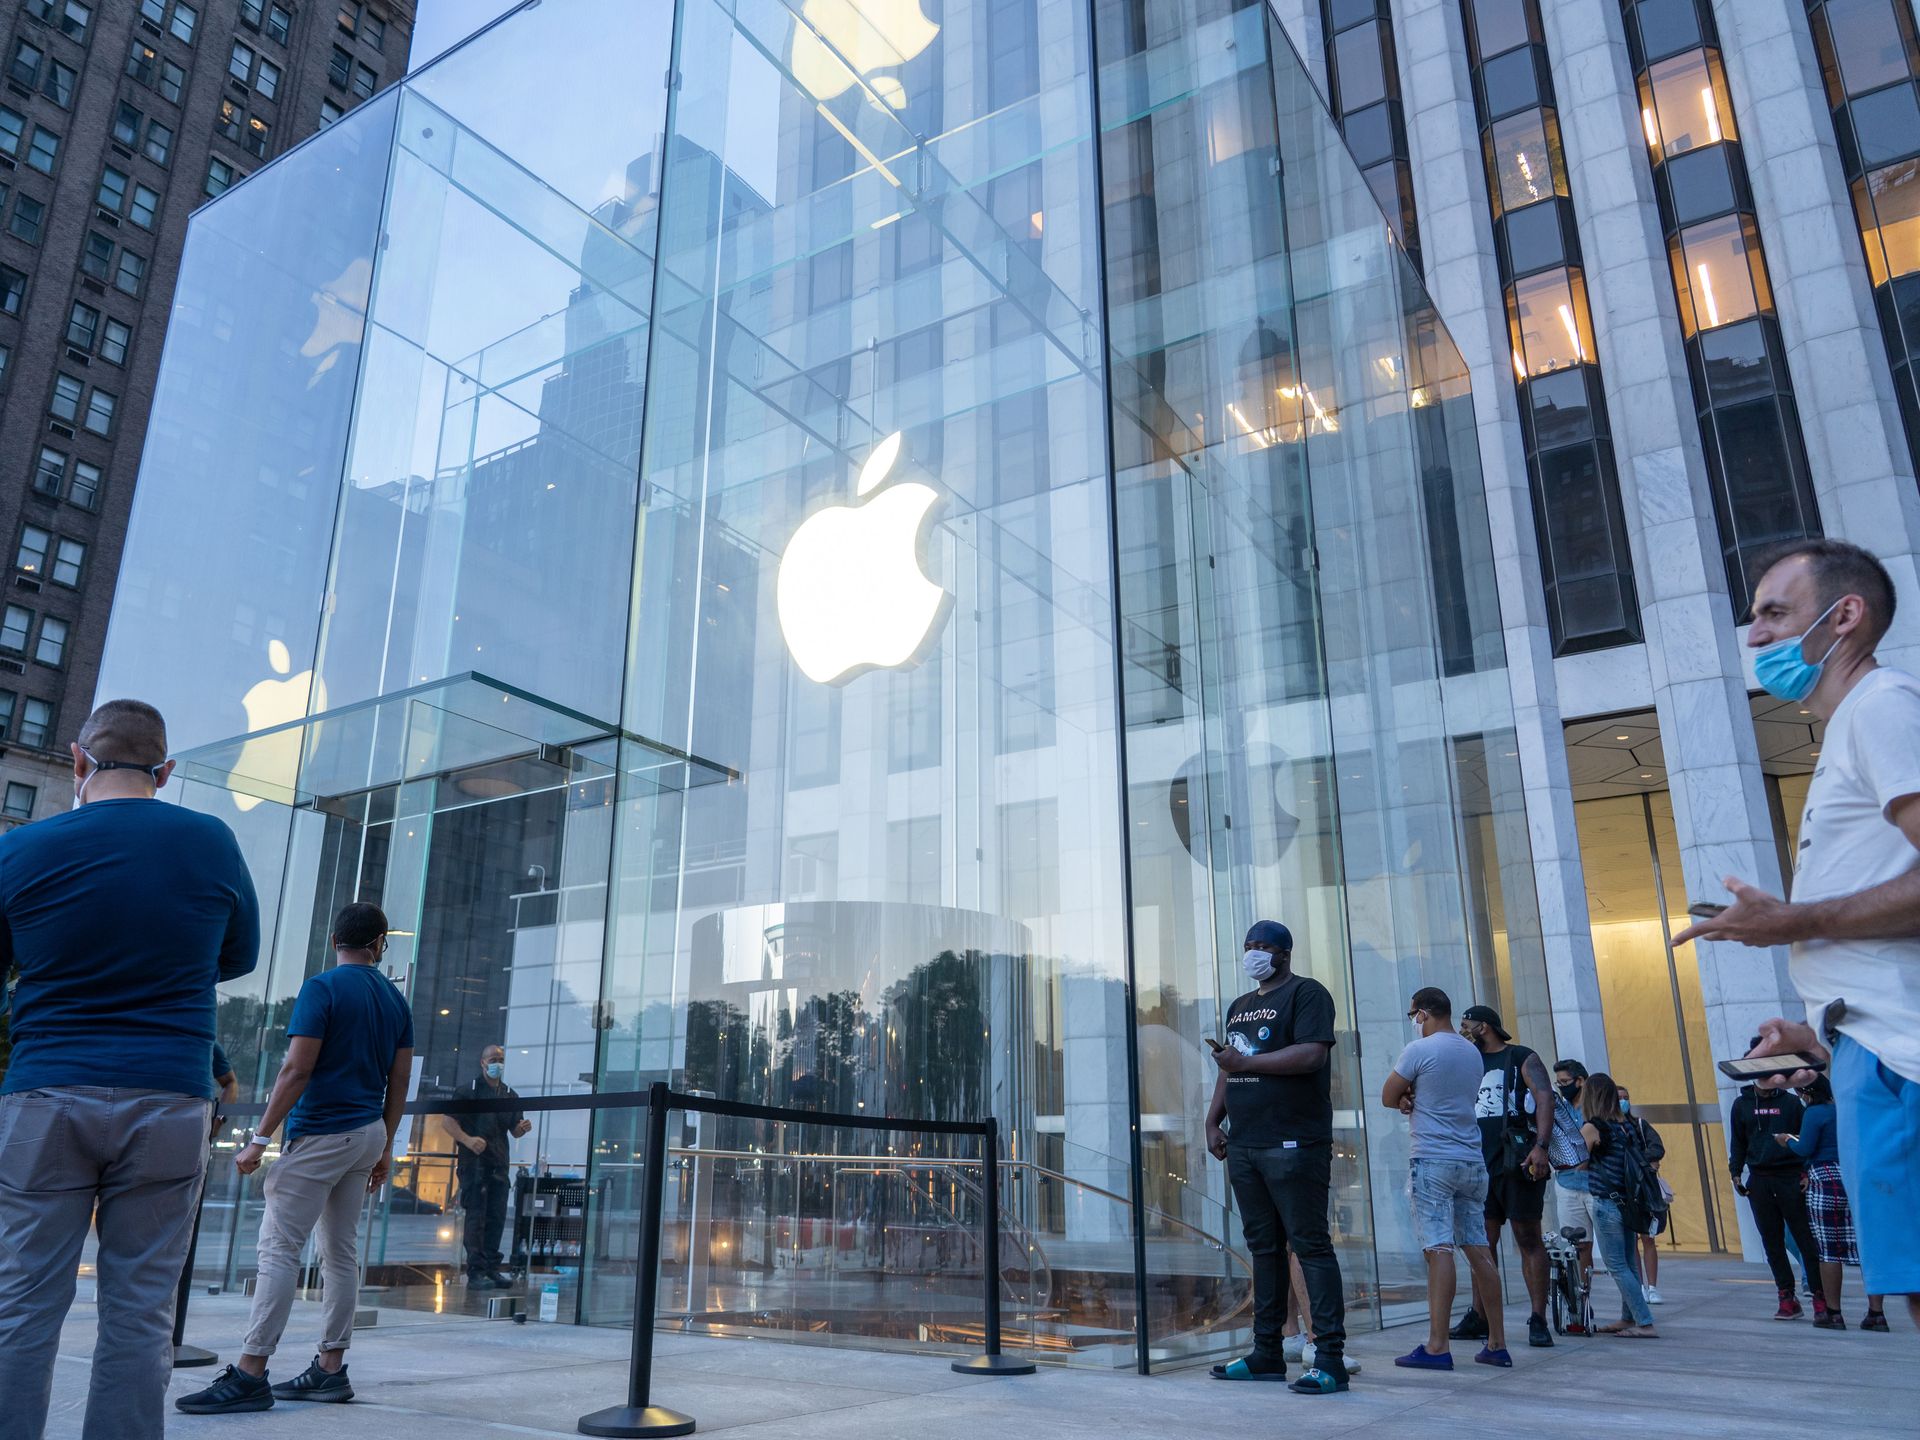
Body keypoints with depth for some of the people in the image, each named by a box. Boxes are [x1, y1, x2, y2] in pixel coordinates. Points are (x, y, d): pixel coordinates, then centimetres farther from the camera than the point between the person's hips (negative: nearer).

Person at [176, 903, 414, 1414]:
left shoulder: (322, 989, -9)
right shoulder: (396, 1000, 10)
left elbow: (297, 1070, -16)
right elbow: (399, 1081, 11)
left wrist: (260, 1138, -12)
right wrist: (385, 1148, 17)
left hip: (318, 1135, -7)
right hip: (367, 1135, 7)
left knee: (278, 1248, -5)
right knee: (341, 1251, 10)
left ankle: (250, 1375, -6)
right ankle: (330, 1369, 14)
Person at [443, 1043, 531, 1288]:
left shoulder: (510, 1095, 15)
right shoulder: (469, 1090, -1)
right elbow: (449, 1122, -6)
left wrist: (523, 1128, -5)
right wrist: (468, 1140, -22)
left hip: (500, 1165, 5)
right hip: (474, 1163, -5)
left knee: (497, 1218, 7)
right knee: (476, 1217, -6)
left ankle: (492, 1269, 16)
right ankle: (476, 1272, -3)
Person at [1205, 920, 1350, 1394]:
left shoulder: (1305, 993, -4)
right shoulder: (1239, 1007, 21)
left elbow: (1313, 1054, -18)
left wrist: (1247, 1062, -16)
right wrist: (1213, 1122, 12)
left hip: (1293, 1143, -8)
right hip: (1243, 1144, 8)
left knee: (1311, 1245, -6)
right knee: (1263, 1247, 11)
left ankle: (1331, 1358, -2)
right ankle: (1267, 1354, 17)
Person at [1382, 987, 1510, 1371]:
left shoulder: (1419, 1050, -9)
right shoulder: (1473, 1052, 13)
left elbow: (1388, 1098, -4)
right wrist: (1416, 1100, 3)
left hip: (1434, 1161, -7)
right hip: (1473, 1162, 7)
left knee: (1439, 1250, -10)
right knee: (1479, 1251, 10)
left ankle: (1437, 1347, -12)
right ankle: (1497, 1345, 15)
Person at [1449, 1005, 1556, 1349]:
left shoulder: (1523, 1058, 3)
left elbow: (1545, 1097, -11)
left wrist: (1541, 1146, -24)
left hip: (1517, 1162, -6)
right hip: (1481, 1164, 6)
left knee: (1529, 1239, -4)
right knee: (1482, 1243, 6)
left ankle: (1538, 1321, -1)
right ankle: (1480, 1318, 10)